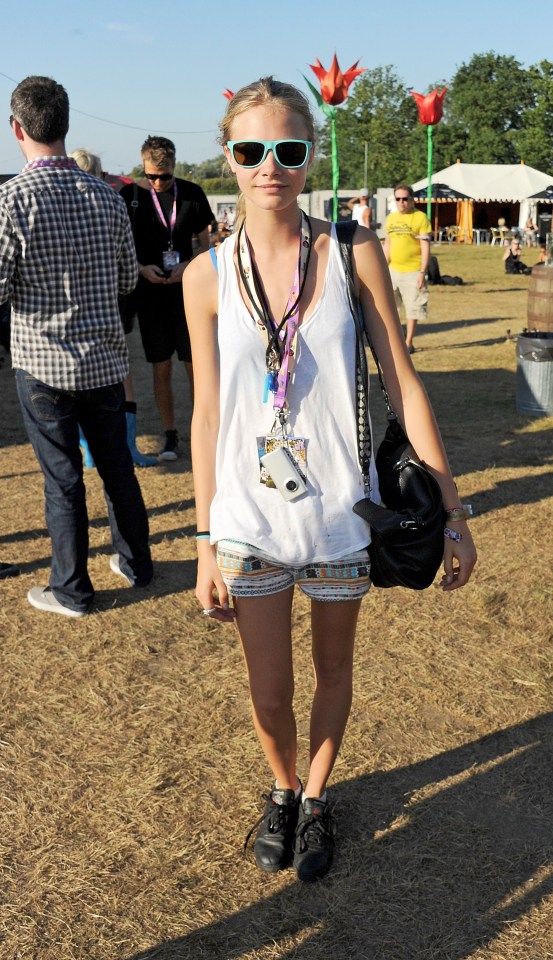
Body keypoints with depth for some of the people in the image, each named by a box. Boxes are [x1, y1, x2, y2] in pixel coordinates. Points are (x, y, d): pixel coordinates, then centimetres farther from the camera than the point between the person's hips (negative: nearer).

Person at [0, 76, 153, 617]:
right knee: (117, 466, 16)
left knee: (62, 477, 5)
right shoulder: (107, 197, 0)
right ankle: (135, 564, 32)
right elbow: (128, 279, 8)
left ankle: (72, 590, 17)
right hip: (104, 357, 4)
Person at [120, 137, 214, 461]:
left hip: (187, 290, 0)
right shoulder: (130, 196, 1)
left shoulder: (192, 193, 2)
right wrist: (141, 268, -13)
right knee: (162, 368, 5)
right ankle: (170, 435, 16)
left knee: (196, 365, 0)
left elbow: (205, 242, 7)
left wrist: (188, 265, -12)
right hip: (150, 292, 0)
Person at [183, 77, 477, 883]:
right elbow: (207, 415, -1)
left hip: (340, 513, 0)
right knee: (268, 696, 11)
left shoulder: (354, 253, -7)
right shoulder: (209, 275, -5)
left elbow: (404, 385, -5)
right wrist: (206, 546, 0)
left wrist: (452, 513, -5)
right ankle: (282, 789, 44)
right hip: (249, 518, 0)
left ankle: (317, 798, 46)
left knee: (333, 672, 19)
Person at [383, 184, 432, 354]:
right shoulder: (391, 218, 10)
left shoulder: (420, 218, -7)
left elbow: (426, 247, -9)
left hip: (413, 271, -5)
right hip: (393, 270, 6)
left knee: (412, 307, 2)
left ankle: (408, 343, 13)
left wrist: (423, 272, -15)